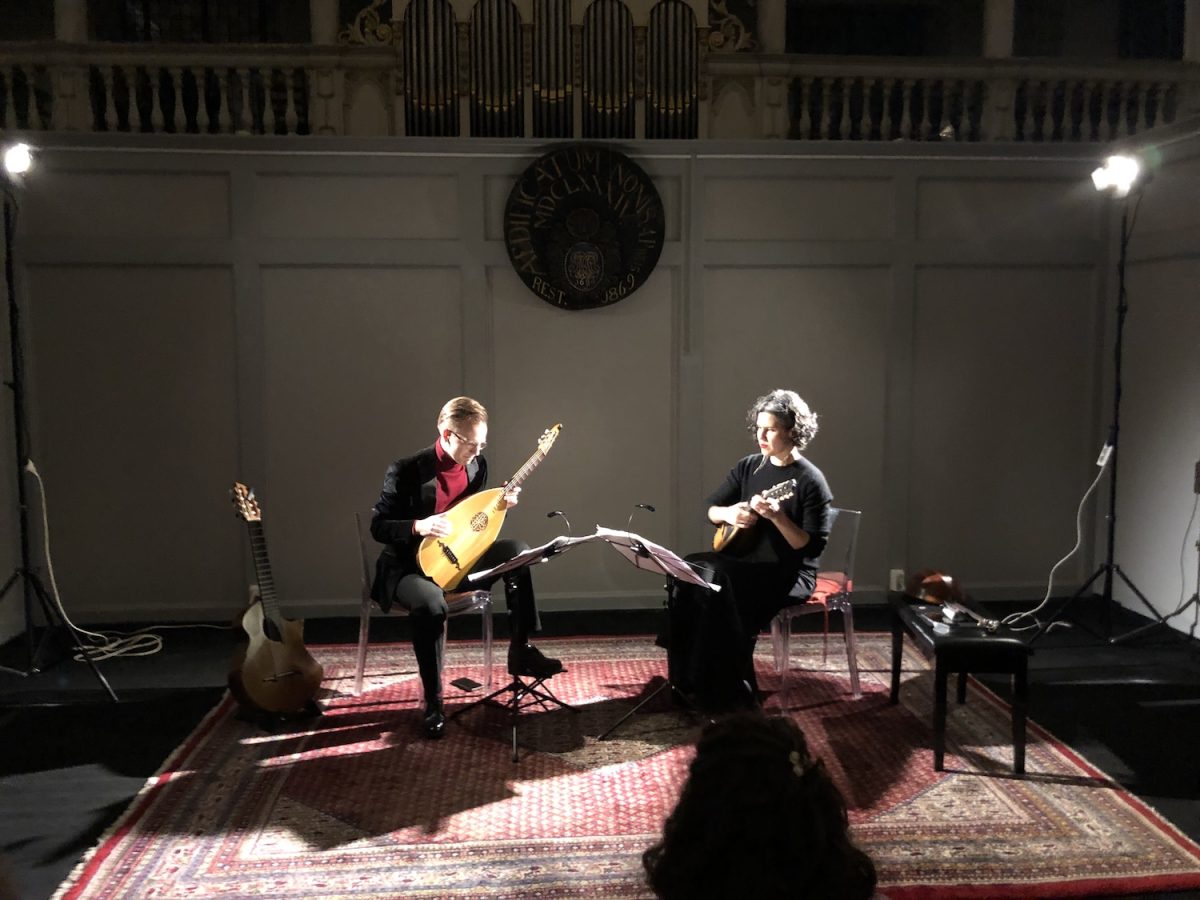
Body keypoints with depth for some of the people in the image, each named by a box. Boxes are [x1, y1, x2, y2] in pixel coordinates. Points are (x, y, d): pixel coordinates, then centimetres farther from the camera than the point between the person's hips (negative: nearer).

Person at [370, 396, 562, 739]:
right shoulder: (406, 471, -19)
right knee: (431, 604, -38)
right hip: (413, 567, -6)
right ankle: (433, 703, -18)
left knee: (518, 551, -14)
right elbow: (378, 527, -15)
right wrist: (418, 526, -33)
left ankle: (520, 651, -4)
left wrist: (500, 505, -6)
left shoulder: (477, 464, 0)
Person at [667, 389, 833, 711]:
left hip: (788, 574, -6)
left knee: (719, 591, -30)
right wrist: (728, 513, -9)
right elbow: (711, 509, 14)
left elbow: (813, 547, -17)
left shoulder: (810, 480, -12)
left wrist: (777, 517, -29)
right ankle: (690, 681, -12)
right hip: (743, 560, 7)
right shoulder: (748, 466, 7)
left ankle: (730, 692, -11)